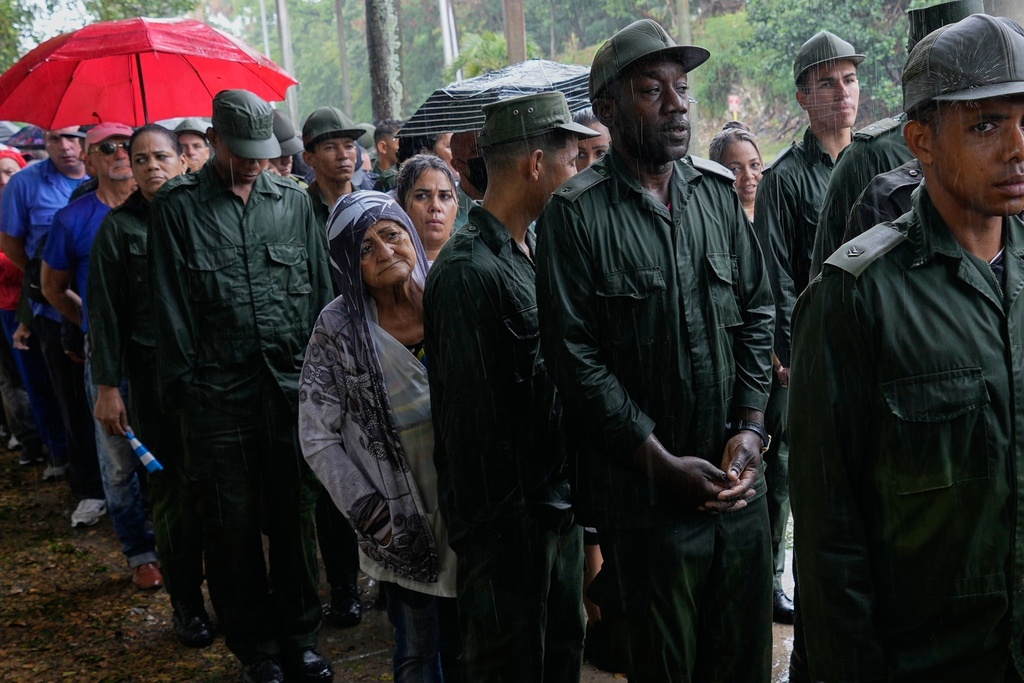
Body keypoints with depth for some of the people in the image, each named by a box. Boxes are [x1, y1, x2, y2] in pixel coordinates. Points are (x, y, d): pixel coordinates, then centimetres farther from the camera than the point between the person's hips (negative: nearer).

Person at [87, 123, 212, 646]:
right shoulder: (119, 227, 2)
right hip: (156, 376, -2)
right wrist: (108, 386, -3)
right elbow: (104, 312, 1)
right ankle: (186, 603, 18)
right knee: (174, 491, 3)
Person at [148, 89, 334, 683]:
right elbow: (172, 306, 0)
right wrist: (184, 386, -3)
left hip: (293, 386, 2)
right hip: (220, 394, -1)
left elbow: (321, 290, 10)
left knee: (296, 515, 9)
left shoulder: (294, 201, 8)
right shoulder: (178, 206, 1)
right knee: (233, 524, 7)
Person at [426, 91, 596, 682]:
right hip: (511, 521, -8)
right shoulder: (470, 272, -20)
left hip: (559, 505, 8)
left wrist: (574, 499, 12)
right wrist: (503, 533, -18)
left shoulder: (534, 251, 8)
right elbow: (472, 420, -21)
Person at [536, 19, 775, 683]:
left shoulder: (719, 191, 5)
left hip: (738, 480, 4)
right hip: (643, 496, -4)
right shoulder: (576, 214, -10)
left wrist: (751, 427, -2)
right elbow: (577, 357, -12)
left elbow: (758, 312, 9)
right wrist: (662, 463, -13)